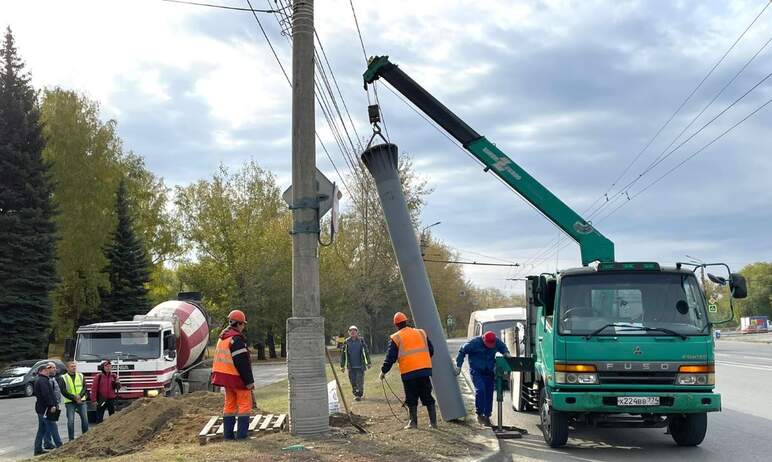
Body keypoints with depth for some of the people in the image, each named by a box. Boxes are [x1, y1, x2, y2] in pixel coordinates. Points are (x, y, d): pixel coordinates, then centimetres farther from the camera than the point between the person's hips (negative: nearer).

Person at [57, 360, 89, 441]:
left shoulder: (81, 376, 10)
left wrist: (80, 396, -15)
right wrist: (74, 398, -14)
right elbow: (63, 391, -6)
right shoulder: (63, 378, 0)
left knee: (85, 419, 2)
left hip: (81, 401, 3)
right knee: (70, 421, -5)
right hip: (70, 402, -3)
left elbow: (85, 387, 4)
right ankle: (71, 439, 3)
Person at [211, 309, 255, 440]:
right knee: (245, 404, -2)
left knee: (229, 404, 13)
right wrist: (249, 381, -17)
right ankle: (241, 433, -5)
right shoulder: (237, 339, -18)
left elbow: (219, 359, 19)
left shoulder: (222, 338, 13)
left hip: (225, 377, 9)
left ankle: (228, 433, 14)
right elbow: (242, 362, -20)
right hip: (237, 377, -9)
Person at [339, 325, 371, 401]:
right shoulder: (346, 342, 1)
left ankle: (359, 395, 0)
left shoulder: (361, 340, 0)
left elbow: (366, 351, 5)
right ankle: (355, 394, 20)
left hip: (360, 365, -1)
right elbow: (343, 354, 5)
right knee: (353, 382, 5)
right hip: (351, 366, 1)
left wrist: (368, 363, 4)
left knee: (360, 381, -7)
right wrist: (342, 366, 3)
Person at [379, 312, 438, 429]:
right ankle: (433, 422, 7)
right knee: (428, 397, 9)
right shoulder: (421, 333, 14)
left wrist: (383, 371, 10)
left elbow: (390, 357, 0)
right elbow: (431, 351, 17)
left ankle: (413, 422, 6)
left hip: (408, 372, -3)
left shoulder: (395, 338, 1)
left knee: (411, 399, 7)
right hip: (425, 370, 3)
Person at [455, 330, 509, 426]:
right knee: (480, 390, -21)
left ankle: (487, 416, 15)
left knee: (489, 393, 3)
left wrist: (506, 353, -6)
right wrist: (458, 366, -5)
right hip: (476, 371, -4)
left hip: (489, 372, 4)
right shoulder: (475, 343, -17)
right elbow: (462, 352, -6)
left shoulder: (497, 342, -6)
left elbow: (503, 347, 18)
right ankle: (479, 414, -9)